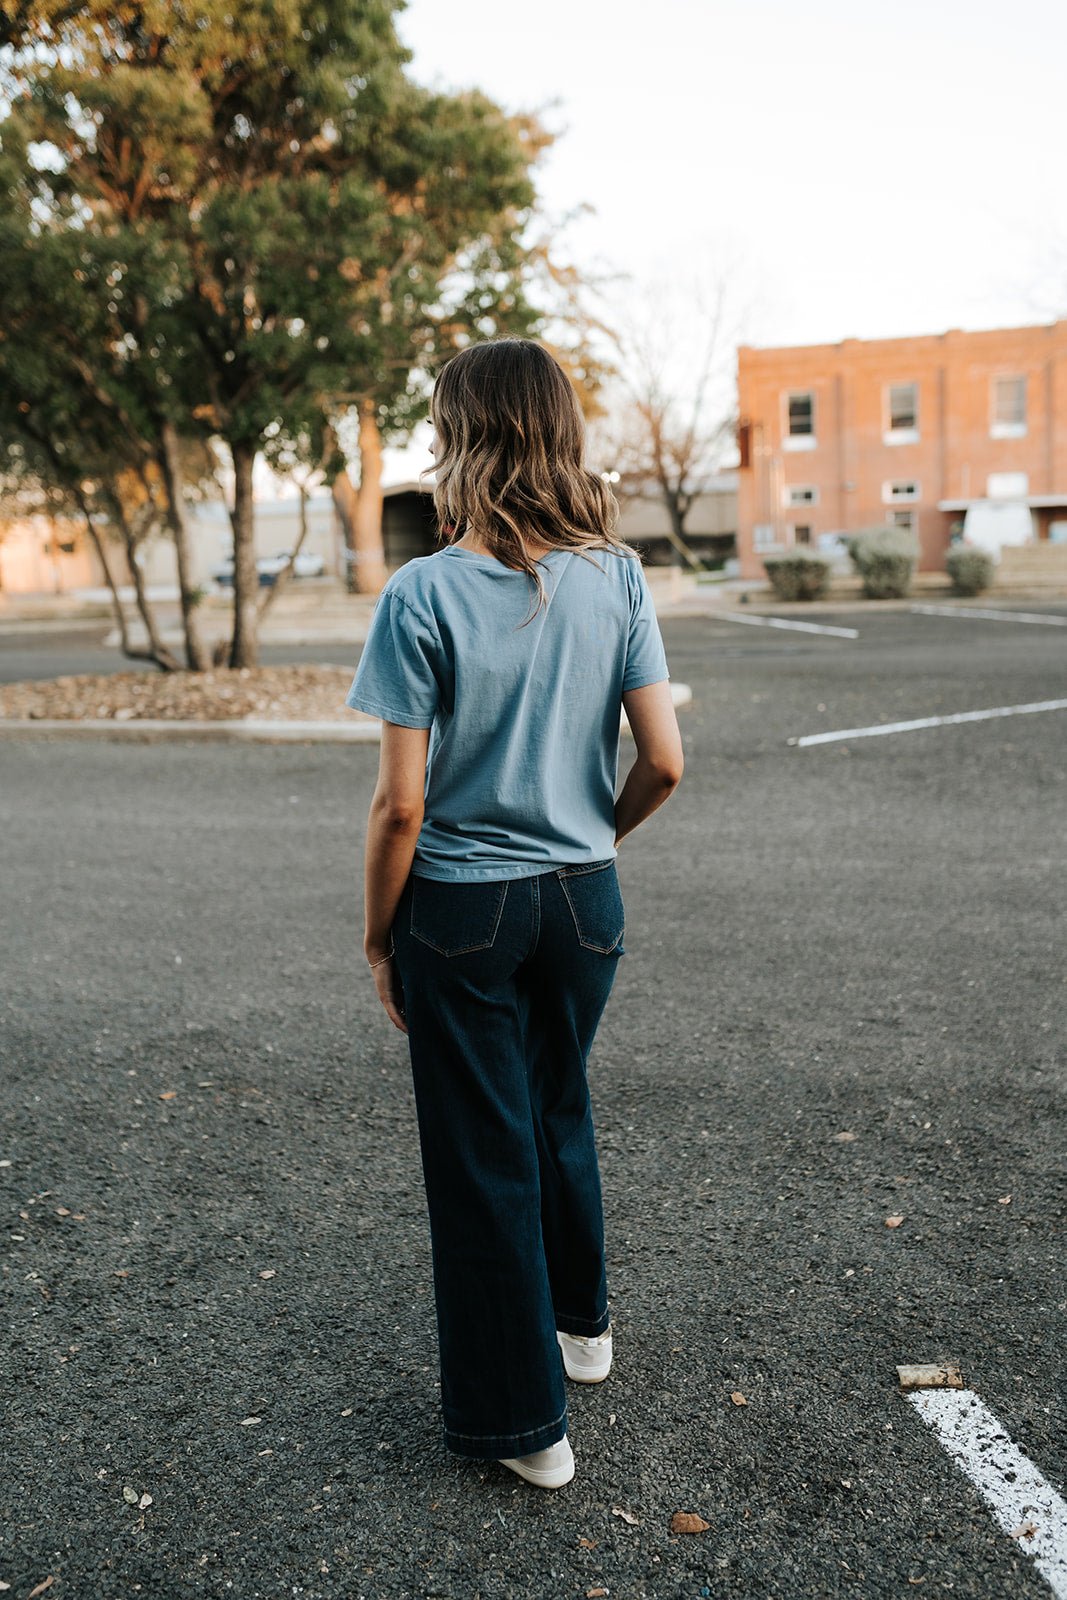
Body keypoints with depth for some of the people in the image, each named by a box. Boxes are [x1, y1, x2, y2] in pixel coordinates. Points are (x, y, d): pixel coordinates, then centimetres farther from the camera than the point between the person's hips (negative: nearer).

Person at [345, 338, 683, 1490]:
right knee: (560, 1112, 27)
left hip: (461, 908, -4)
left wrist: (378, 935, -2)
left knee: (483, 1154, 11)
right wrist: (598, 833, 13)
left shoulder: (423, 594, -16)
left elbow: (401, 802, -16)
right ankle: (581, 1323, 47)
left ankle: (524, 1423, 26)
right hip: (583, 898, 5)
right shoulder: (615, 577, -5)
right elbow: (664, 761, -6)